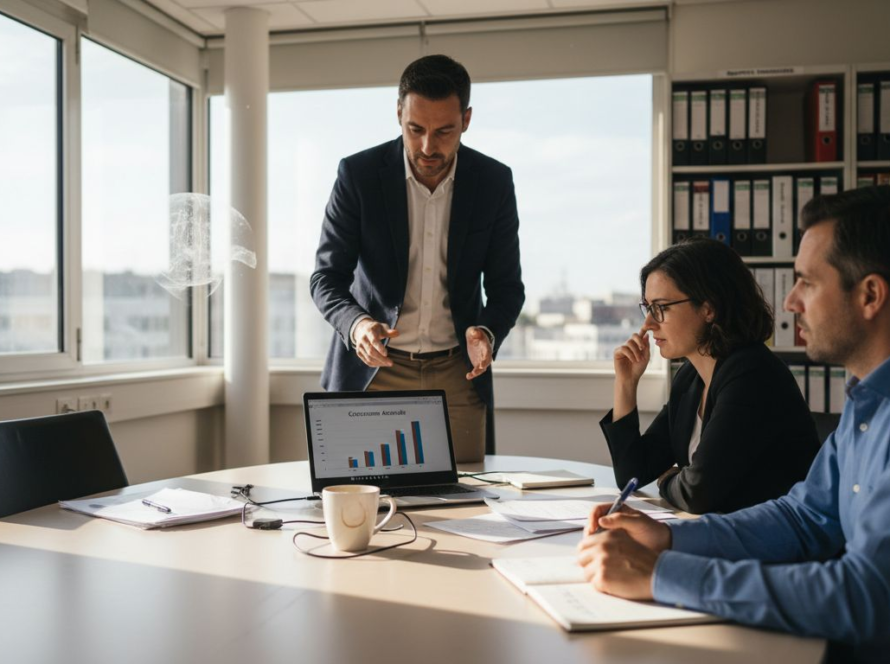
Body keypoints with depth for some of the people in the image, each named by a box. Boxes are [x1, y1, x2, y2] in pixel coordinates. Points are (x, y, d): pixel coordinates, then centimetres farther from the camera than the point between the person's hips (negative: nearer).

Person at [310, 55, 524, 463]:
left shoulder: (494, 182, -4)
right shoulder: (358, 174, -8)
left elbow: (506, 286, 1)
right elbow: (326, 278, -6)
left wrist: (487, 332, -21)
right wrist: (357, 324, -27)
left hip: (457, 374, 2)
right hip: (373, 372, -1)